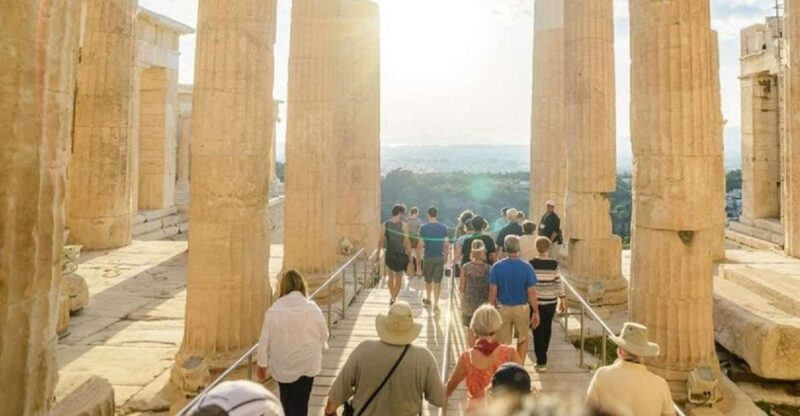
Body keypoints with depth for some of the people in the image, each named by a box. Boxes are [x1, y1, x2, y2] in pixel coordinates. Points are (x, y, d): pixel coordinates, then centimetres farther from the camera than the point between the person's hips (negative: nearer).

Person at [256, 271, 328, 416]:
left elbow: (265, 339, -9)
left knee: (287, 401, 24)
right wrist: (317, 350, 20)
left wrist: (262, 363, 7)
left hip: (283, 365, 1)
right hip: (307, 364, 0)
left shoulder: (274, 310, -16)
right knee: (300, 404, 14)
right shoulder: (313, 309, -15)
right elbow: (323, 335, -2)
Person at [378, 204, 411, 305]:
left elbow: (381, 241, -2)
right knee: (399, 277, 14)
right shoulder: (403, 226, -11)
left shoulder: (385, 225, -4)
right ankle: (395, 297, 16)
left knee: (391, 276, 21)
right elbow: (407, 242, -11)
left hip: (389, 254, 2)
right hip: (401, 255, -2)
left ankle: (392, 297, 16)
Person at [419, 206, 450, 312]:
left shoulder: (423, 228, -9)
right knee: (437, 282, 4)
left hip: (428, 257, -1)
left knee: (428, 280, 18)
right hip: (440, 257, 1)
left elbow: (421, 245, -8)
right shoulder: (443, 227, -3)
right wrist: (446, 255, 12)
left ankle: (428, 299, 36)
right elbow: (446, 244, -2)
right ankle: (436, 304, 3)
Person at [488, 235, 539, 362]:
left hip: (503, 308, 0)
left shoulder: (497, 267, -9)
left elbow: (493, 292, -7)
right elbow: (531, 292, -9)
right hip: (522, 308, 0)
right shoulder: (526, 267, -10)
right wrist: (535, 312, 0)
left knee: (503, 343, 12)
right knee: (523, 339, 20)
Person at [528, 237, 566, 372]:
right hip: (551, 302, 3)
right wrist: (563, 299, 7)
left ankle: (541, 362, 1)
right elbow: (559, 283, -3)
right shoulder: (554, 264, -5)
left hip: (536, 302, -2)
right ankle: (542, 357, 34)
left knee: (538, 331, 4)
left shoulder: (531, 264, -10)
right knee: (547, 329, 19)